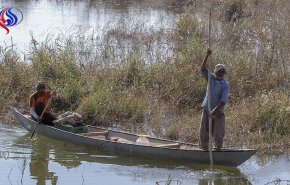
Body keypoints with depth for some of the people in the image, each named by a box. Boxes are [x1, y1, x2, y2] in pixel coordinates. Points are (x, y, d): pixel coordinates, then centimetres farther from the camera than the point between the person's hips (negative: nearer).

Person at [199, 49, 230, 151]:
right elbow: (203, 69, -7)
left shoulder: (225, 85, -5)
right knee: (203, 131, 3)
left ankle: (218, 149, 13)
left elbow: (223, 100, -14)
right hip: (207, 109, 3)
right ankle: (204, 149, 14)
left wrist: (215, 110, -25)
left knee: (218, 133, -2)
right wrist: (207, 56, -18)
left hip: (218, 111, -3)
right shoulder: (211, 78, 5)